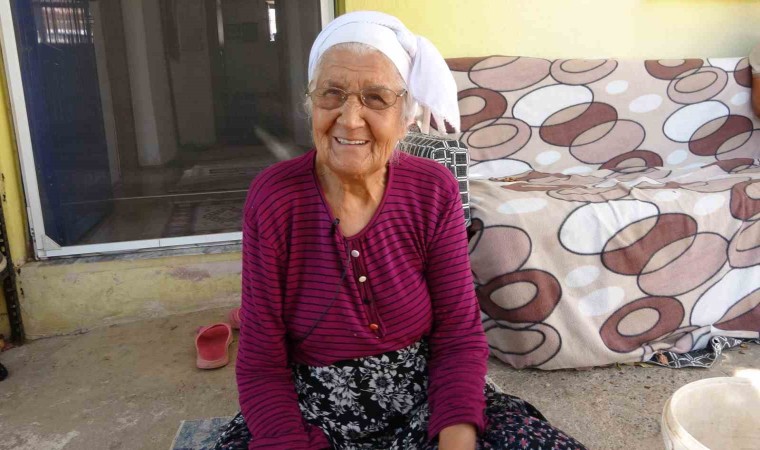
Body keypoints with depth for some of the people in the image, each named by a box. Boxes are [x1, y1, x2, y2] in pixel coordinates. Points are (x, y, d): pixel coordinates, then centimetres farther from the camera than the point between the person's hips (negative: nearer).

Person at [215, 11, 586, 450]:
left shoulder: (434, 191, -10)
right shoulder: (273, 198, -14)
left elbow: (460, 335, -7)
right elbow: (261, 364, -11)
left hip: (425, 400, 1)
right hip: (312, 412, -1)